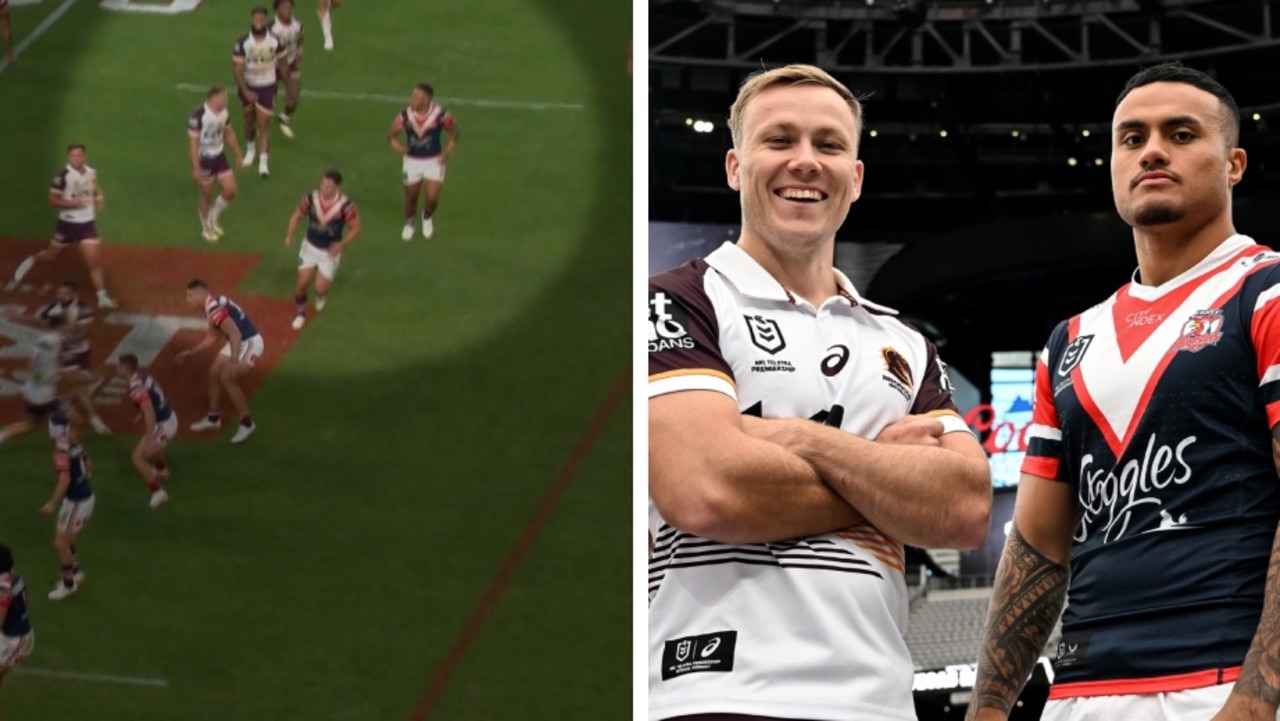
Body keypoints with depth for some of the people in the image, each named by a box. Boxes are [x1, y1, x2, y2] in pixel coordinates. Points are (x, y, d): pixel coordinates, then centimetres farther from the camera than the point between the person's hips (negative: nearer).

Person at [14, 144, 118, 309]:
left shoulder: (92, 172, -1)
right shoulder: (63, 176, -20)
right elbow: (52, 201, -18)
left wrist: (99, 197, 0)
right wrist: (72, 203, -29)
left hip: (87, 223, 3)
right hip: (68, 223, -3)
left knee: (95, 261, -6)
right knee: (51, 255, 16)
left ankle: (102, 296, -3)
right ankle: (31, 261, 48)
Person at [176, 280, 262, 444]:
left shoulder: (215, 309, -25)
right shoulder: (212, 306, 8)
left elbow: (235, 334, -32)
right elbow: (212, 336, 22)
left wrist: (234, 362, -37)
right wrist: (191, 351, 23)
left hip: (249, 343, -11)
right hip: (237, 342, 11)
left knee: (227, 378, -16)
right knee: (214, 373, 14)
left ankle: (247, 423, -6)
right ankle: (213, 417, 31)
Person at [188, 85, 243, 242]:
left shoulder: (223, 112, -3)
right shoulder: (198, 116, -25)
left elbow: (229, 134, 14)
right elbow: (193, 142, -21)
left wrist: (238, 155, 18)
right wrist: (196, 167, -21)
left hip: (219, 157, 6)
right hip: (204, 159, -6)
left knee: (230, 190, 2)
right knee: (206, 194, 7)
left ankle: (214, 217, 28)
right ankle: (206, 227, 29)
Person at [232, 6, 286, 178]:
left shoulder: (275, 41, -14)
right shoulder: (242, 43, -20)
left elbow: (281, 63, 2)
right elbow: (237, 70, -17)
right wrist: (246, 92, -23)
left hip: (267, 87, -1)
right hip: (247, 87, 1)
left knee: (264, 124, -5)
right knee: (249, 121, 19)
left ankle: (263, 162, -4)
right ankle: (250, 149, 45)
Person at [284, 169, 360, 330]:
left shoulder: (345, 206, -23)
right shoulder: (311, 199, -17)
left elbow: (355, 228, -11)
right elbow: (297, 215, 0)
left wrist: (341, 244, -23)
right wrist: (290, 235, -12)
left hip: (330, 252, -2)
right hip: (310, 247, 2)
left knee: (320, 288, -3)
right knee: (302, 282, -1)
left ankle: (320, 296, 38)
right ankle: (300, 312, 28)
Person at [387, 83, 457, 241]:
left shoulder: (440, 115, -17)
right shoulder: (405, 115, -13)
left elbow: (454, 131, -1)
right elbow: (391, 133, -2)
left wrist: (447, 151, -10)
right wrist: (395, 144, -23)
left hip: (434, 161, -1)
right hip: (412, 161, 2)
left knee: (432, 197, -9)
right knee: (411, 196, 11)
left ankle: (427, 217, 26)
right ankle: (409, 223, 39)